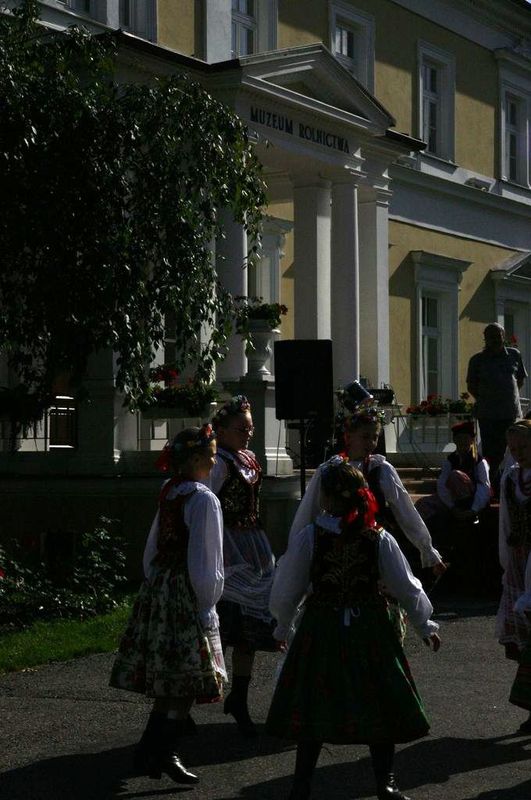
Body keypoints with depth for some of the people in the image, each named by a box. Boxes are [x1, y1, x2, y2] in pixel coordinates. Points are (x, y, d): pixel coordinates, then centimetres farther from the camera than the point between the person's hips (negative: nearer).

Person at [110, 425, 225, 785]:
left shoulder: (170, 493, 9)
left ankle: (155, 753, 21)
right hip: (186, 595, -9)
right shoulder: (203, 499, -15)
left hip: (157, 591, 9)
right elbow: (204, 560, -16)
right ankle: (159, 754, 1)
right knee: (186, 683, -1)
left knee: (167, 683, 15)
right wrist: (206, 606, -9)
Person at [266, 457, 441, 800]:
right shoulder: (380, 539, -7)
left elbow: (285, 591, -1)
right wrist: (426, 626, 16)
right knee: (379, 704, 13)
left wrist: (283, 626, 17)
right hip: (370, 630, 1)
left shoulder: (307, 538, -10)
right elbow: (407, 587, 1)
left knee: (314, 708, 9)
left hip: (321, 630, 0)